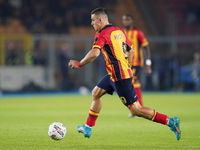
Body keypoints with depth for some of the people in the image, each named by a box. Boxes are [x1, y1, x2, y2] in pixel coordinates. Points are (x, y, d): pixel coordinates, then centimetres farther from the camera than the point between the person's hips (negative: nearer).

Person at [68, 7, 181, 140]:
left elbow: (94, 53, -27)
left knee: (135, 110, -8)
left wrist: (79, 64, -14)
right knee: (96, 93, 19)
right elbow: (131, 51, 19)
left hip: (120, 77, -10)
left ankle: (170, 122, -9)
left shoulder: (102, 33, -13)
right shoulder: (119, 31, 12)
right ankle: (88, 128, 25)